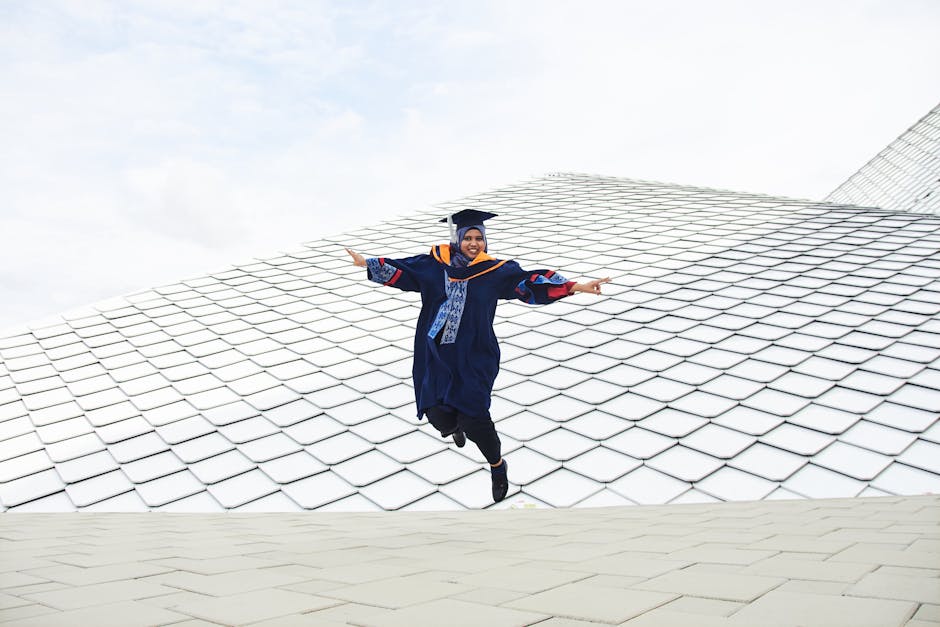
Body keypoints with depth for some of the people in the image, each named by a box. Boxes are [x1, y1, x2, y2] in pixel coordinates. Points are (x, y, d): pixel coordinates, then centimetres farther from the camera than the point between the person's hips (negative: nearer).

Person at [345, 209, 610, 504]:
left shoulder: (495, 270, -3)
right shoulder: (434, 264, 2)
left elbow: (532, 280, -5)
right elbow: (400, 269, 11)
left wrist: (577, 286, -9)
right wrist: (366, 262, 8)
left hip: (474, 357, -2)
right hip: (435, 354, 2)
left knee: (473, 418, -10)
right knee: (438, 414, -1)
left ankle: (498, 466, 21)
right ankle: (454, 425, 43)